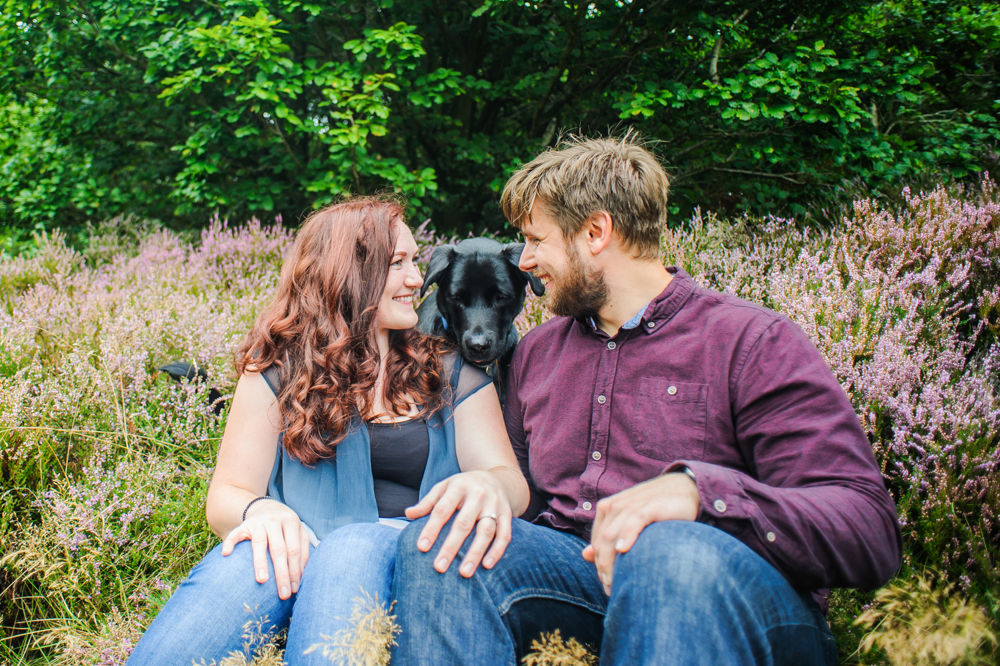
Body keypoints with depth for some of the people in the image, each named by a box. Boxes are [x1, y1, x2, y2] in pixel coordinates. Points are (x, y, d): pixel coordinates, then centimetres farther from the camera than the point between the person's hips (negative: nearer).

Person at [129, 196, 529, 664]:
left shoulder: (452, 375, 18)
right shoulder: (277, 372, 13)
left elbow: (513, 481, 7)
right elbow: (225, 495, 8)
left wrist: (487, 485, -21)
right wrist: (260, 510, -20)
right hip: (303, 556, 0)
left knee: (353, 549, -35)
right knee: (251, 556, -36)